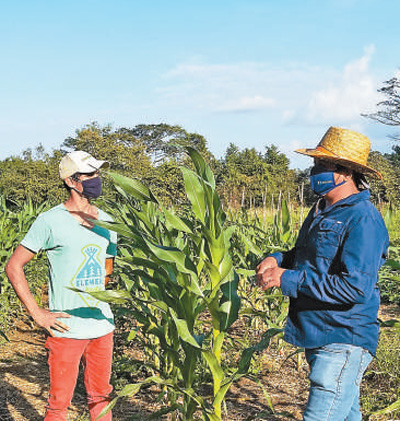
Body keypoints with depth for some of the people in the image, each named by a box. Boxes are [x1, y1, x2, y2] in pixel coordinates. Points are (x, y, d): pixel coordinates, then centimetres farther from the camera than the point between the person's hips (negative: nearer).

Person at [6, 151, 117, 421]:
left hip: (103, 326, 5)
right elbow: (14, 267, -7)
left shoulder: (106, 222, 9)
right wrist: (37, 314, -11)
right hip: (67, 330, -5)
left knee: (101, 397, 15)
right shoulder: (51, 221, -8)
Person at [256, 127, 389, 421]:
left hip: (343, 343, -9)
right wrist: (277, 260, 1)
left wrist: (289, 280, -22)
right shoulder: (322, 211, 11)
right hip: (317, 338, 9)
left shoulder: (363, 219, -19)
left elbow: (356, 288, -26)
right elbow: (309, 259, 24)